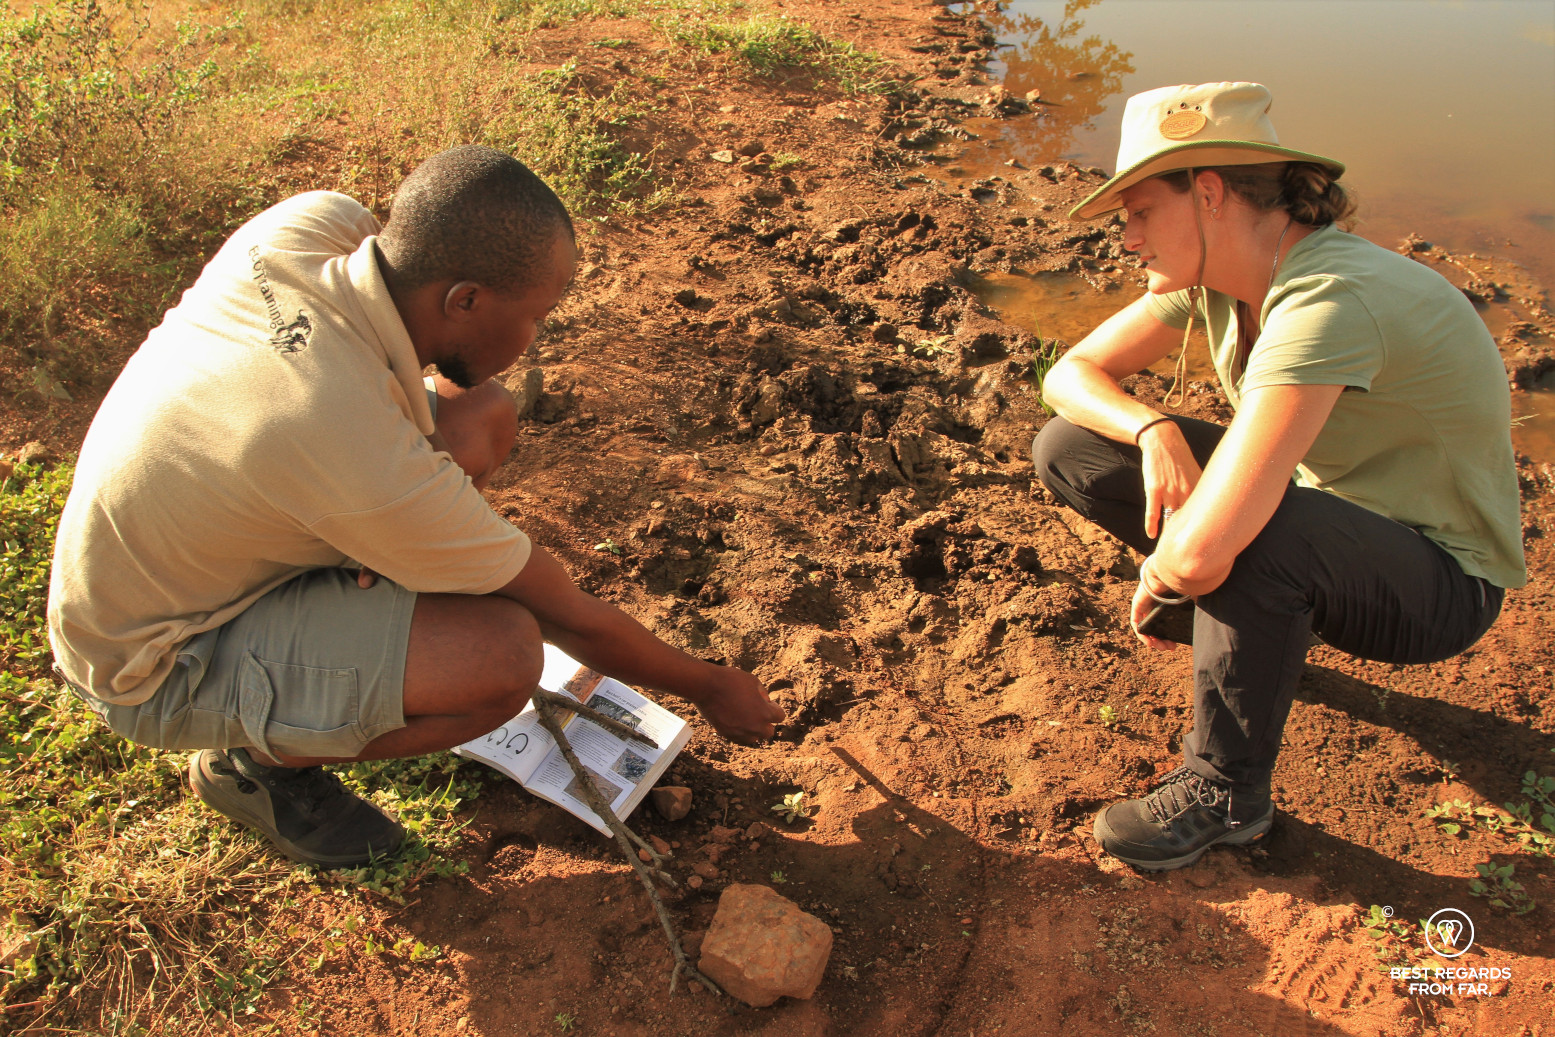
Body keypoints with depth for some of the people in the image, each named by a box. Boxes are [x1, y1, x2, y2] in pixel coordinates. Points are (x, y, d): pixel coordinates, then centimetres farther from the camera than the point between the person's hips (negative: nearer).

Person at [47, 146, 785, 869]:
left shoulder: (320, 219, -20)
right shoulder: (374, 472, -37)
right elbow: (572, 620, -23)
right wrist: (709, 688, -6)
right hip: (159, 670, -7)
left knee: (483, 412, -7)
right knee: (505, 655, -29)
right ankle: (258, 761, -1)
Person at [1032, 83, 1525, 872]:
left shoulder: (1327, 304, -35)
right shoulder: (1215, 274, -9)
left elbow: (1201, 549, -43)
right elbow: (1072, 373, -1)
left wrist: (1156, 580, -19)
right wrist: (1155, 431, -21)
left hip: (1440, 585, -7)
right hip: (1321, 521, 7)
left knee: (1258, 534, -42)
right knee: (1067, 450, -5)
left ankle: (1226, 793, -15)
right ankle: (1261, 624, 11)